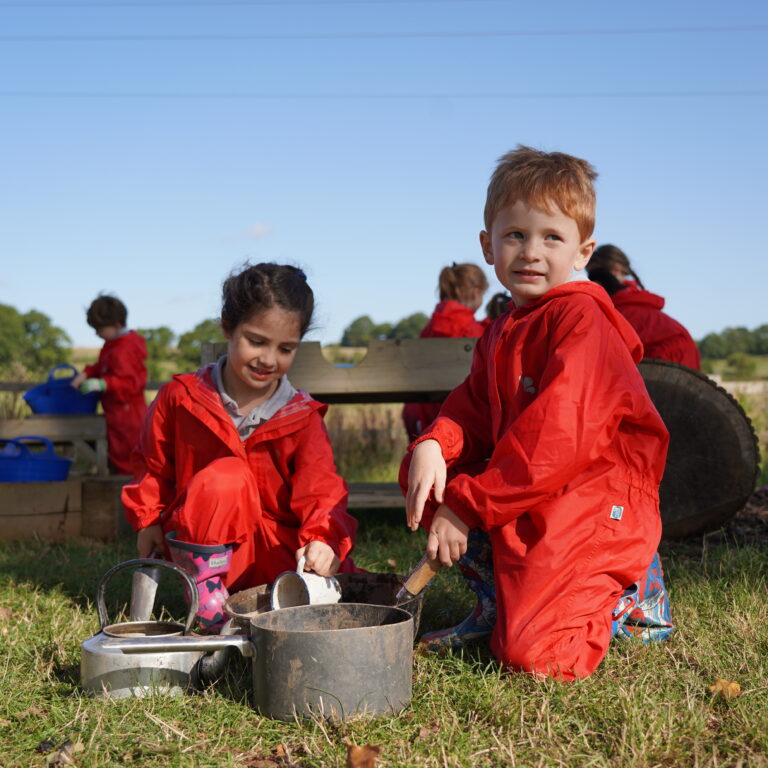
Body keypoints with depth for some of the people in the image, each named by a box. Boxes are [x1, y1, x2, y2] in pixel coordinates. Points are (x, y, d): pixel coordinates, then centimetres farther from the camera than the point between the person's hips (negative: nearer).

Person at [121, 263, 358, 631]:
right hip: (204, 545, -1)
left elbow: (321, 492, -15)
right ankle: (204, 588, -20)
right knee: (224, 477, -33)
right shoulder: (180, 397, -3)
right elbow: (153, 466, 11)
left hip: (277, 553, 2)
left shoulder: (303, 418, -4)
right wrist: (149, 521, 0)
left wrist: (324, 539, -34)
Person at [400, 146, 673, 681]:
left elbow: (558, 431, -23)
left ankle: (631, 598, 14)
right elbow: (472, 412, 8)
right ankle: (500, 603, 16)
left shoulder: (580, 316, -15)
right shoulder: (501, 334, 15)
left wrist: (468, 504, -21)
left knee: (534, 657, -16)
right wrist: (433, 446, -17)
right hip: (527, 502, 9)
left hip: (595, 502, -9)